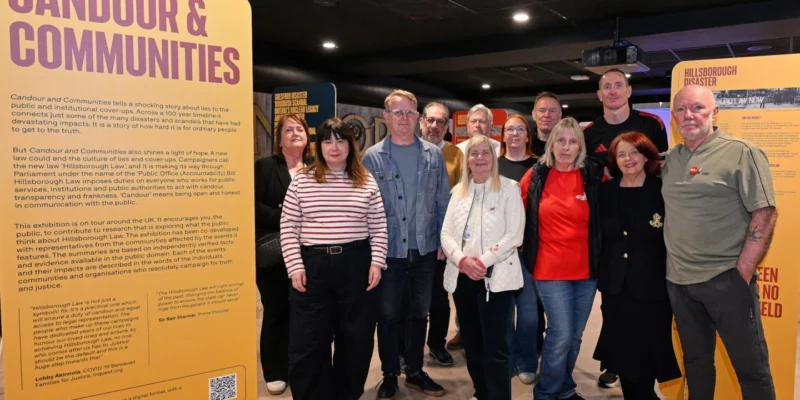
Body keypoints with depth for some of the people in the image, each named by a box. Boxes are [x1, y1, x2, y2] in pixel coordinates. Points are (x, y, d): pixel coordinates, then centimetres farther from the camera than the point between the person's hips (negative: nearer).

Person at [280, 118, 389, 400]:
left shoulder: (367, 182, 4)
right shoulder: (301, 181, 1)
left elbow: (379, 228, 6)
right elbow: (288, 228, 1)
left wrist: (377, 262, -3)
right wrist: (295, 266, -6)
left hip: (356, 264, 1)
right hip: (312, 264, -1)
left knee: (356, 338, 11)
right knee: (307, 342, 4)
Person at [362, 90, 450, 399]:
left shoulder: (433, 155, 4)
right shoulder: (372, 157, -3)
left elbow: (443, 201, 6)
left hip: (425, 248, 2)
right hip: (388, 249, -2)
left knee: (419, 313, 14)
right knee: (388, 314, 8)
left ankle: (415, 371, 30)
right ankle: (389, 375, 25)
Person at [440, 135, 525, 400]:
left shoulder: (509, 188, -2)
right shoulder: (459, 190, 12)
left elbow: (514, 236, -10)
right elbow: (446, 233, 6)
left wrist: (482, 262, -17)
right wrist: (462, 260, -12)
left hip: (495, 277, -5)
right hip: (462, 276, 5)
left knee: (495, 348, -4)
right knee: (471, 343, 15)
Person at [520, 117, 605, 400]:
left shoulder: (595, 176, -1)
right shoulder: (535, 175, -2)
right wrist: (522, 245, 7)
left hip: (587, 269, 2)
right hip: (550, 269, -2)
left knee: (575, 336, 13)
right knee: (561, 334, -5)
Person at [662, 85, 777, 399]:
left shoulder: (742, 153, -6)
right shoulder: (671, 159, 10)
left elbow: (765, 214, -10)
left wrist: (743, 273, -14)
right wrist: (673, 267, 9)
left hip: (726, 280, -5)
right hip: (679, 281, 5)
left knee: (751, 367, 6)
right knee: (695, 360, 17)